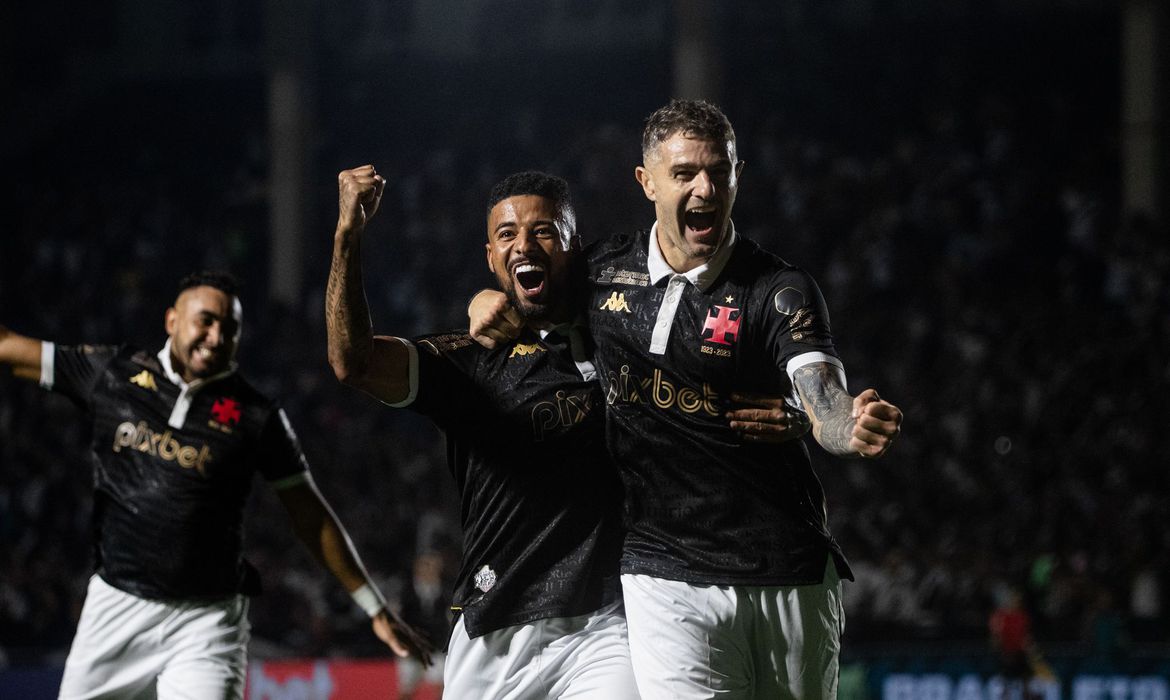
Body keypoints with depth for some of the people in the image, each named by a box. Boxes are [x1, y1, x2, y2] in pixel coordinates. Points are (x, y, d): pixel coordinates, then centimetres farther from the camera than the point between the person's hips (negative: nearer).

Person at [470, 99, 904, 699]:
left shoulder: (780, 292, -4)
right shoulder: (605, 270, 6)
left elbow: (824, 408, -19)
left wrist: (856, 429, -44)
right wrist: (486, 304, 2)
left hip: (791, 580, 0)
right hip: (667, 576, 1)